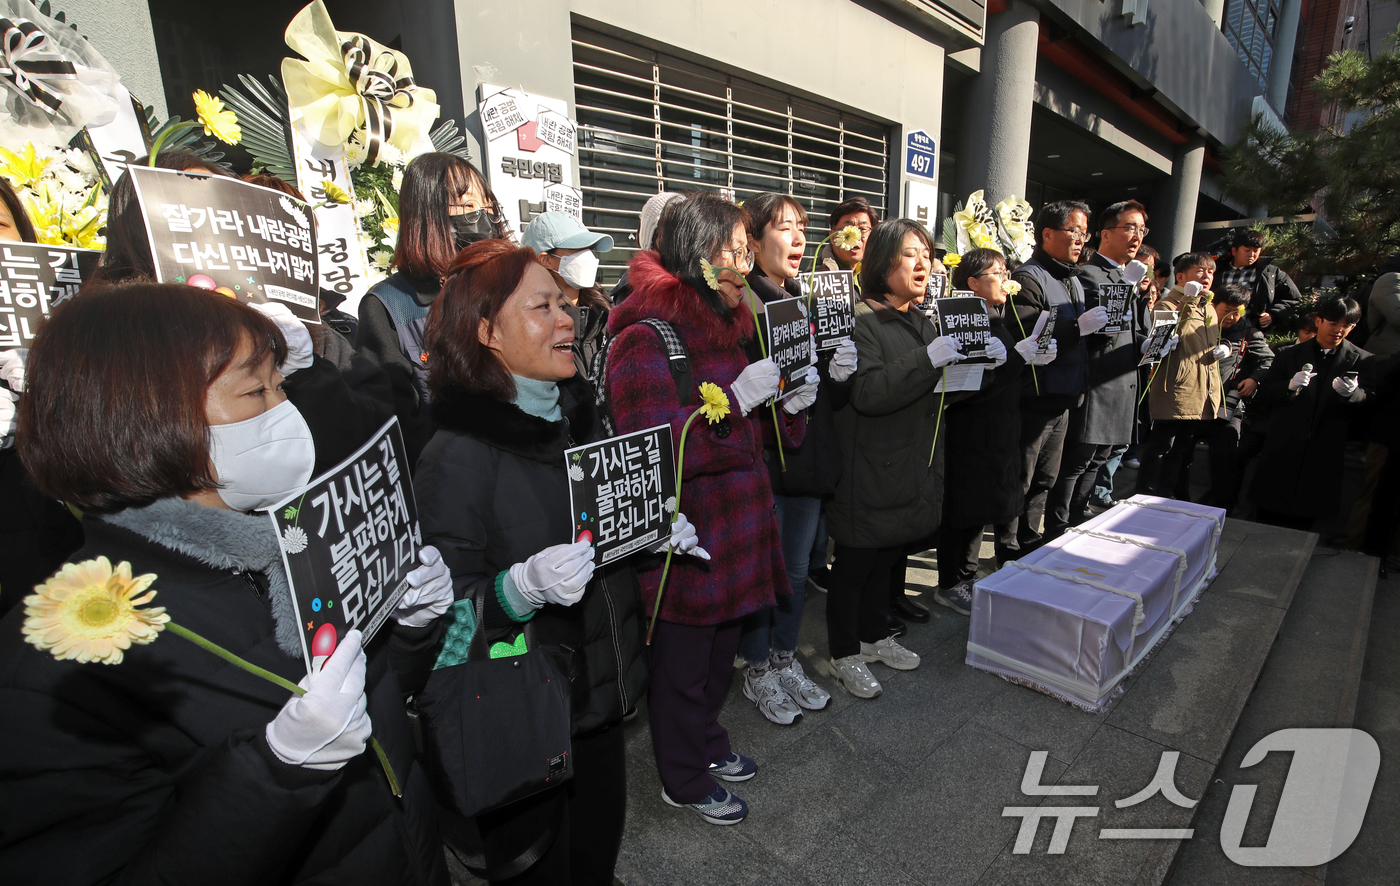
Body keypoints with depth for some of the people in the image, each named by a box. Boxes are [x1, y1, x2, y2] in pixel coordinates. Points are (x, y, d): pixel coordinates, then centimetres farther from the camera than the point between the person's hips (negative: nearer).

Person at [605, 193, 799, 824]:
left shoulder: (728, 327, 11)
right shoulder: (645, 339, -18)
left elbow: (763, 433, 18)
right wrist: (739, 397, -27)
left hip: (737, 526, 9)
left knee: (721, 648, 24)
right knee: (684, 660, 12)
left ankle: (707, 742, 50)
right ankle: (683, 779, 37)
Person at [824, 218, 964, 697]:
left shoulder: (922, 321, 14)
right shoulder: (861, 321, -14)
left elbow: (941, 388, 20)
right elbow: (866, 392, -26)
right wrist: (929, 359, -31)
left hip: (912, 468, 9)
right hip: (870, 472, -8)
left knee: (887, 557, 20)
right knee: (855, 563, 5)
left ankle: (874, 636, 39)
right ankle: (845, 653, 23)